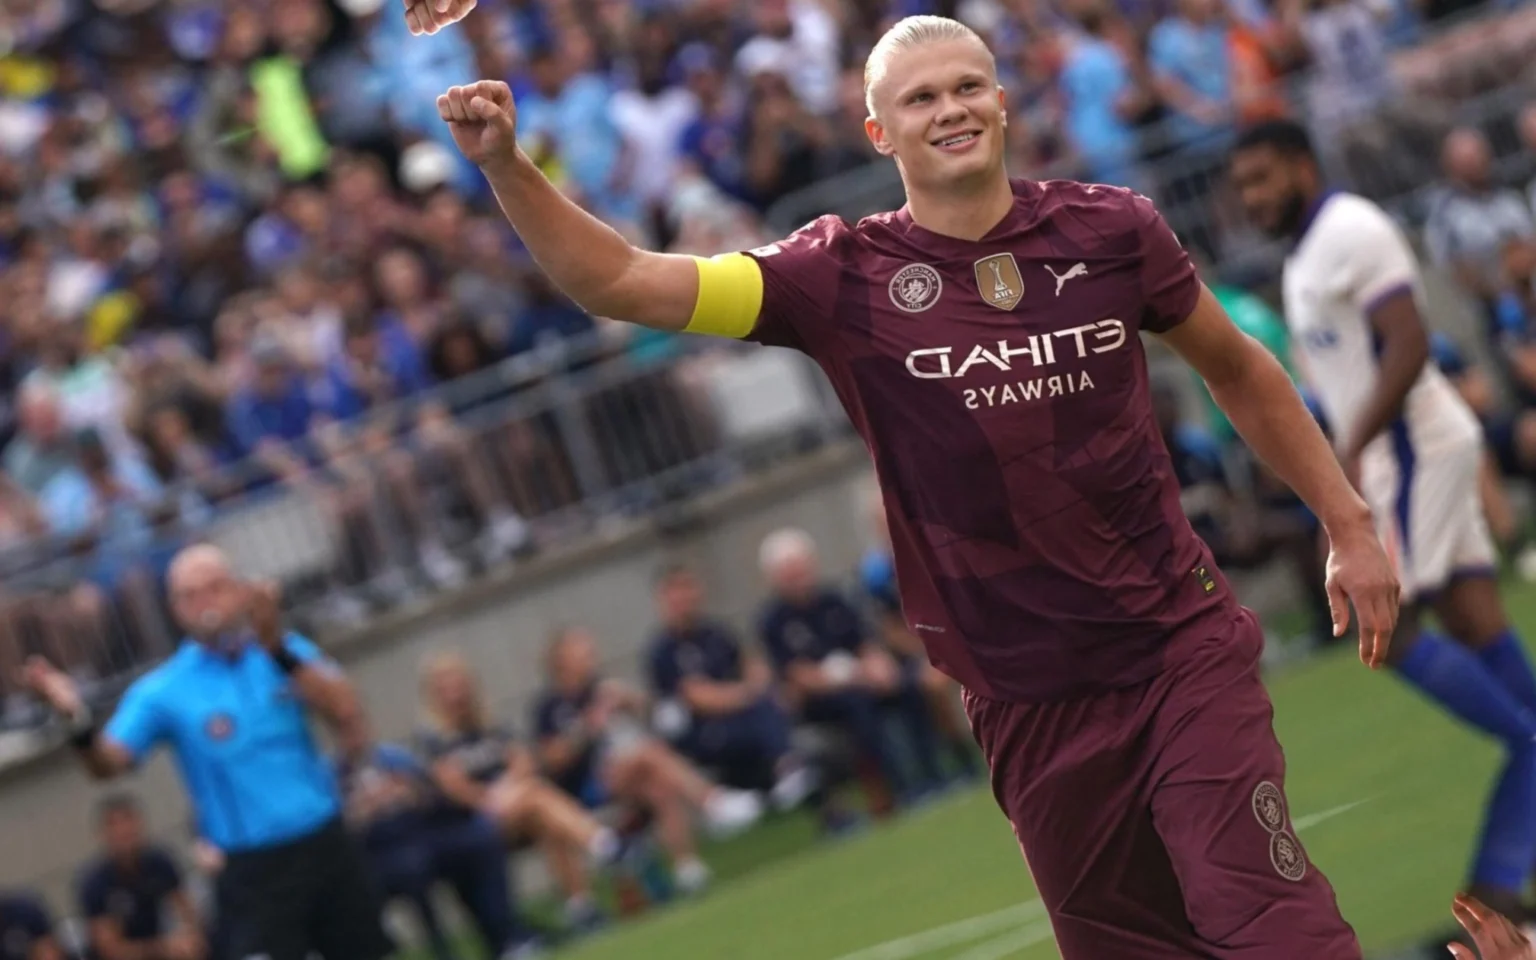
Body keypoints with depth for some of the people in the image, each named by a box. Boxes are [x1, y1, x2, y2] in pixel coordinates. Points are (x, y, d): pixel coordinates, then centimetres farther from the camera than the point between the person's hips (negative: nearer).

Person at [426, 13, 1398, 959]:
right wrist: (505, 165, -25)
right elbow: (623, 282, -11)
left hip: (1182, 649, 0)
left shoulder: (1109, 229, 0)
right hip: (1030, 701, 1)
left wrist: (1349, 523, 14)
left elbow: (1236, 368, 15)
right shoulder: (843, 278, -4)